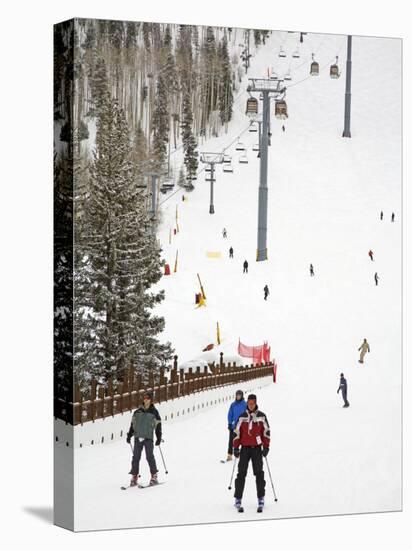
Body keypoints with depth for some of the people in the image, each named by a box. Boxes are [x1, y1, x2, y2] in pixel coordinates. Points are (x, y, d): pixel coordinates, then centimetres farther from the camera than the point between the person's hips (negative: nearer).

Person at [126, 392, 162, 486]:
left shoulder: (154, 412, 4)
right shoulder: (138, 412, 13)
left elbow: (158, 426, 4)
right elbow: (132, 424, 17)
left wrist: (159, 438, -1)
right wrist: (129, 435, 12)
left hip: (148, 438, -3)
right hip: (138, 437, 3)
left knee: (149, 456, -7)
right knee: (136, 457, 1)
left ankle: (154, 476, -1)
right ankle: (134, 477, 6)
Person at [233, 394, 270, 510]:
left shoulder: (261, 416, 2)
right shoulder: (242, 417, 4)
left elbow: (266, 431, 5)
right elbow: (237, 432, 7)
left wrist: (266, 447, -1)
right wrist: (235, 447, 2)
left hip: (257, 448, 0)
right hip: (245, 448, 1)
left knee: (259, 473, -1)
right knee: (241, 473, -2)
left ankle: (261, 497, 6)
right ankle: (238, 498, 1)